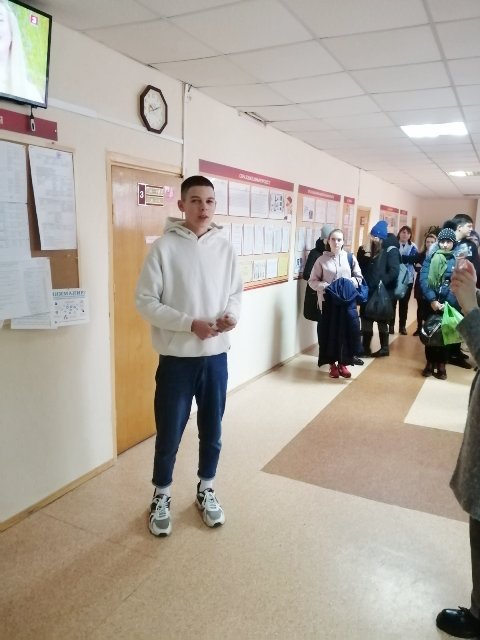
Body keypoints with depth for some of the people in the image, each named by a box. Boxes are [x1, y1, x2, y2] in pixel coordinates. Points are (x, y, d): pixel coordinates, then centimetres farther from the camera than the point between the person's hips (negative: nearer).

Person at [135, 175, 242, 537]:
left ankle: (206, 491, 39)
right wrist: (190, 324, -20)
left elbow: (236, 293, 11)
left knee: (212, 430, 17)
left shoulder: (225, 249, 3)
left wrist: (232, 315, -11)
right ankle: (161, 497, 33)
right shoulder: (164, 247, -9)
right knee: (169, 434, 10)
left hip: (216, 355, 4)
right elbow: (145, 301, -11)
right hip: (177, 357, -3)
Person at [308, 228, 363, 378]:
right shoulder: (321, 260, -1)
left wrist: (350, 283, -9)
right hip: (328, 301, -1)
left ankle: (342, 364, 17)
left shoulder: (350, 258, 5)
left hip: (347, 301, 2)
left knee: (346, 331, 1)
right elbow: (312, 281, 0)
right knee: (330, 332, 3)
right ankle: (332, 364, 18)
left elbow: (359, 277, 12)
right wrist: (325, 286, -17)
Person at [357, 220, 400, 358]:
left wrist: (382, 282, -19)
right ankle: (365, 347, 17)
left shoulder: (391, 250, -8)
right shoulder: (372, 249, 12)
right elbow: (362, 267, 12)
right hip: (369, 291, 7)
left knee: (381, 320, 4)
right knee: (366, 318, 8)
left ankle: (384, 348, 16)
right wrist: (362, 254, -3)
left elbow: (394, 271, -18)